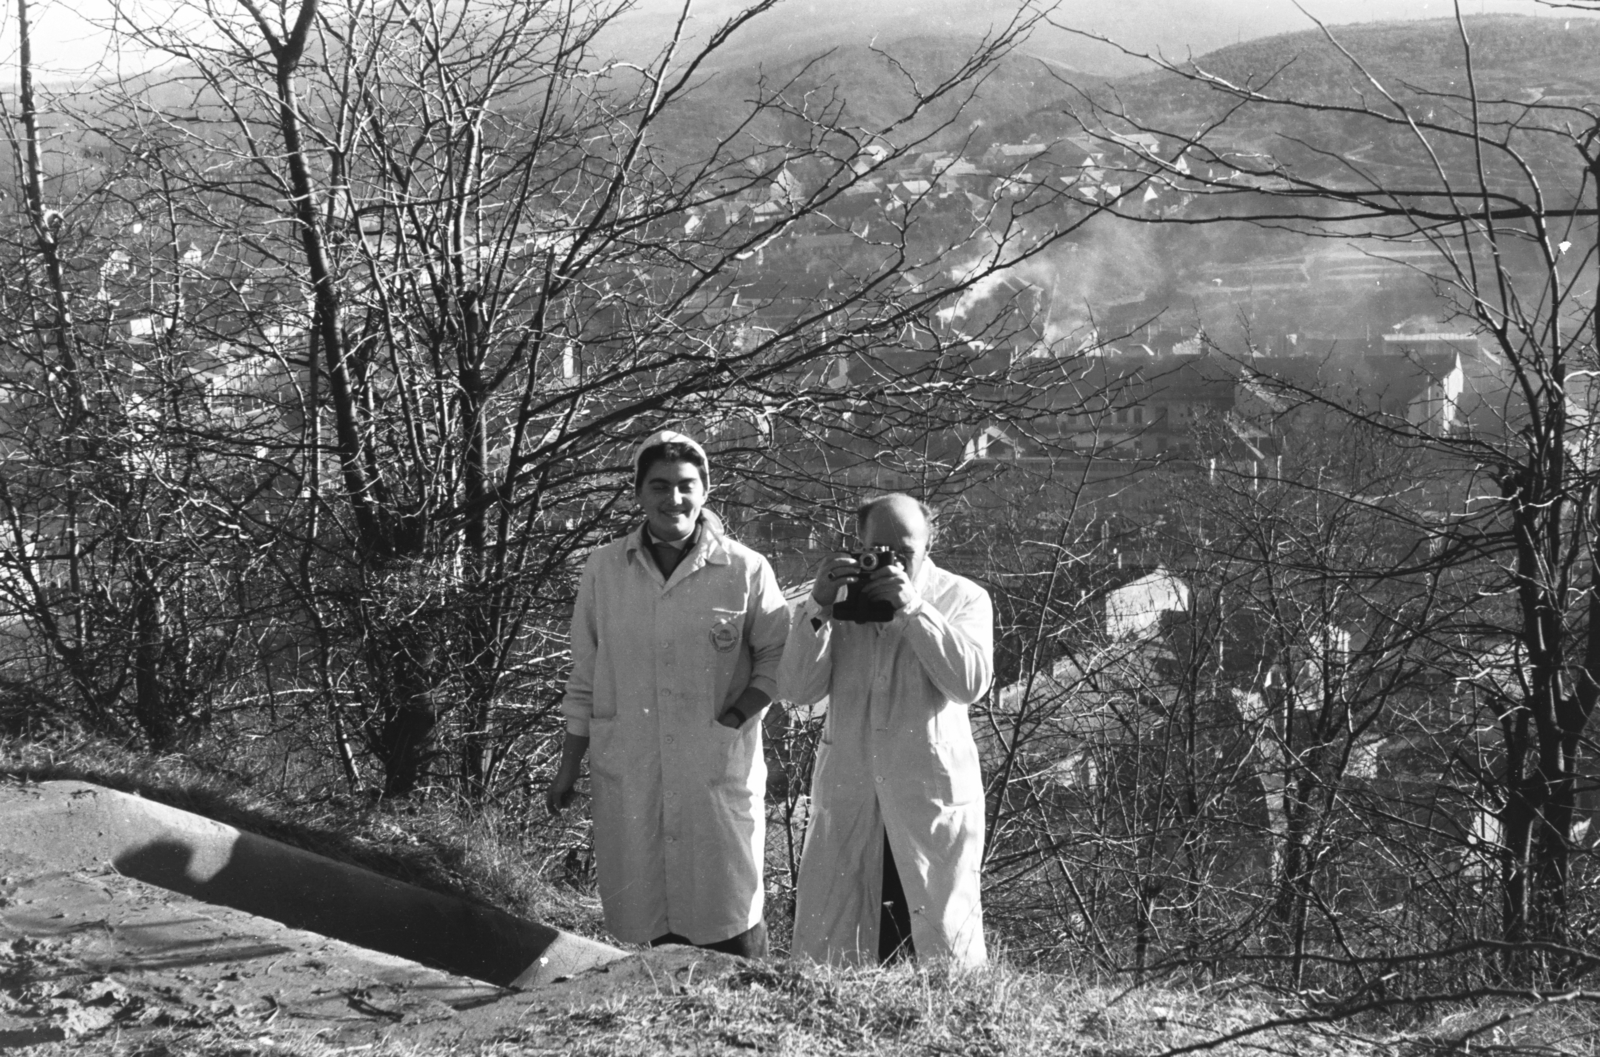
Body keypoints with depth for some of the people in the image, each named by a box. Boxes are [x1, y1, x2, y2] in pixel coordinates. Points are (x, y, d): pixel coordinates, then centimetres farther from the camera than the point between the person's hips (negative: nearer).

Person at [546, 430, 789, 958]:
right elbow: (584, 677, 10)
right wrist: (568, 768, 11)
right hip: (626, 771, 2)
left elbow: (778, 655, 3)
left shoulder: (746, 570, -3)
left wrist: (733, 718, -10)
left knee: (729, 906, 0)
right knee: (643, 909, 6)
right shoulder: (603, 569, 4)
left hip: (719, 769, -2)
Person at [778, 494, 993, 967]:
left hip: (933, 800, -2)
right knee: (826, 945, 4)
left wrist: (913, 608, -19)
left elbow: (971, 682, -14)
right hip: (847, 801, 2)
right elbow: (796, 689, -1)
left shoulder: (963, 598, 3)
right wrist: (818, 607, -13)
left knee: (944, 946, 2)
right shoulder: (839, 598, 9)